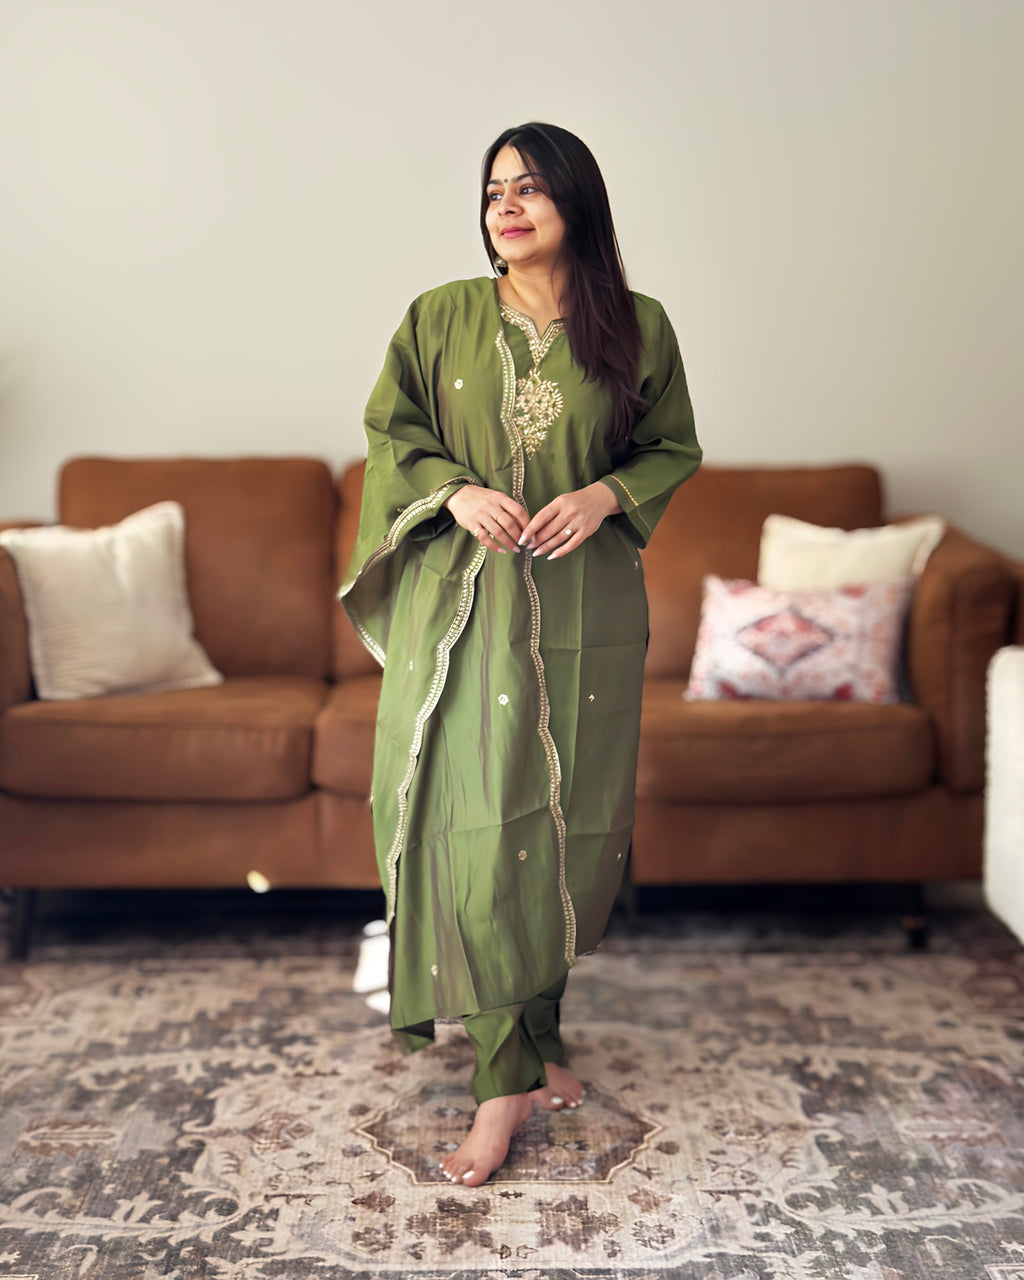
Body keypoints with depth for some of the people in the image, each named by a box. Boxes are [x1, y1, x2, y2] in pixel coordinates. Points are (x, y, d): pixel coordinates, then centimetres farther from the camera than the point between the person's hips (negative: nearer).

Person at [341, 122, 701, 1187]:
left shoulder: (637, 327, 4)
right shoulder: (440, 318, 4)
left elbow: (674, 448, 10)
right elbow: (389, 433, 9)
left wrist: (606, 494, -10)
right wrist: (456, 491, -10)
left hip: (583, 611, 1)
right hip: (462, 600, 0)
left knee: (564, 822, 6)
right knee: (474, 821, -5)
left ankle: (532, 1033, 26)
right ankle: (510, 1073, 6)